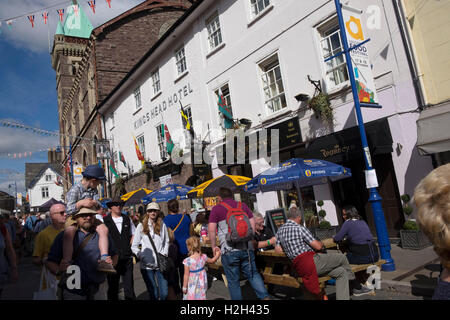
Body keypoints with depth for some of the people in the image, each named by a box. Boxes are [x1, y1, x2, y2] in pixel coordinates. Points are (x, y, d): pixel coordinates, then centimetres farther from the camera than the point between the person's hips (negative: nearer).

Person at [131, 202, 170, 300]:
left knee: (164, 293, 1)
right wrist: (141, 256, -10)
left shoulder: (162, 225, 8)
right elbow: (134, 246, 5)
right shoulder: (141, 226, 3)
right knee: (153, 294, 2)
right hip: (146, 265, -1)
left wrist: (164, 254, 2)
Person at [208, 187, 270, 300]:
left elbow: (211, 229, -5)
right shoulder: (242, 205, 11)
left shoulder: (217, 208, 0)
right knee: (253, 274, 14)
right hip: (247, 247, 3)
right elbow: (253, 224, 9)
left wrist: (213, 246, 5)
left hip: (229, 250, -3)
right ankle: (265, 297, 5)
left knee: (233, 281, 9)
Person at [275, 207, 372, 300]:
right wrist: (321, 243, 13)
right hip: (311, 262, -8)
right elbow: (318, 246, -11)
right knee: (342, 258, 11)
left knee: (341, 272, 14)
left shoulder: (280, 230, 10)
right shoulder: (299, 228, -12)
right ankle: (357, 286, 29)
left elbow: (278, 249, 11)